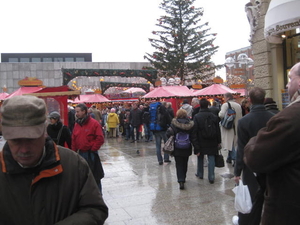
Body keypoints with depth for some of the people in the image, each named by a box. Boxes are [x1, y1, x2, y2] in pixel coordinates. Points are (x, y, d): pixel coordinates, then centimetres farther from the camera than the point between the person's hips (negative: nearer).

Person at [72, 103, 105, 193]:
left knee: (95, 176, 4)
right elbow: (73, 139, 12)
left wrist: (93, 149, -12)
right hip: (80, 154, 6)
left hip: (91, 154, -6)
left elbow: (100, 139, -13)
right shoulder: (77, 124, 7)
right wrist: (74, 151, 5)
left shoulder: (94, 123, -11)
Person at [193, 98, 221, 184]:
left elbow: (195, 132, -12)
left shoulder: (197, 117, -12)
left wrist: (196, 146, -7)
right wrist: (219, 142, 13)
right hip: (212, 142, 1)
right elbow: (218, 130, 4)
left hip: (201, 142, -1)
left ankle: (200, 174, 32)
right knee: (211, 158, 4)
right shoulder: (214, 116, -3)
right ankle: (211, 177, 1)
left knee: (200, 158, 18)